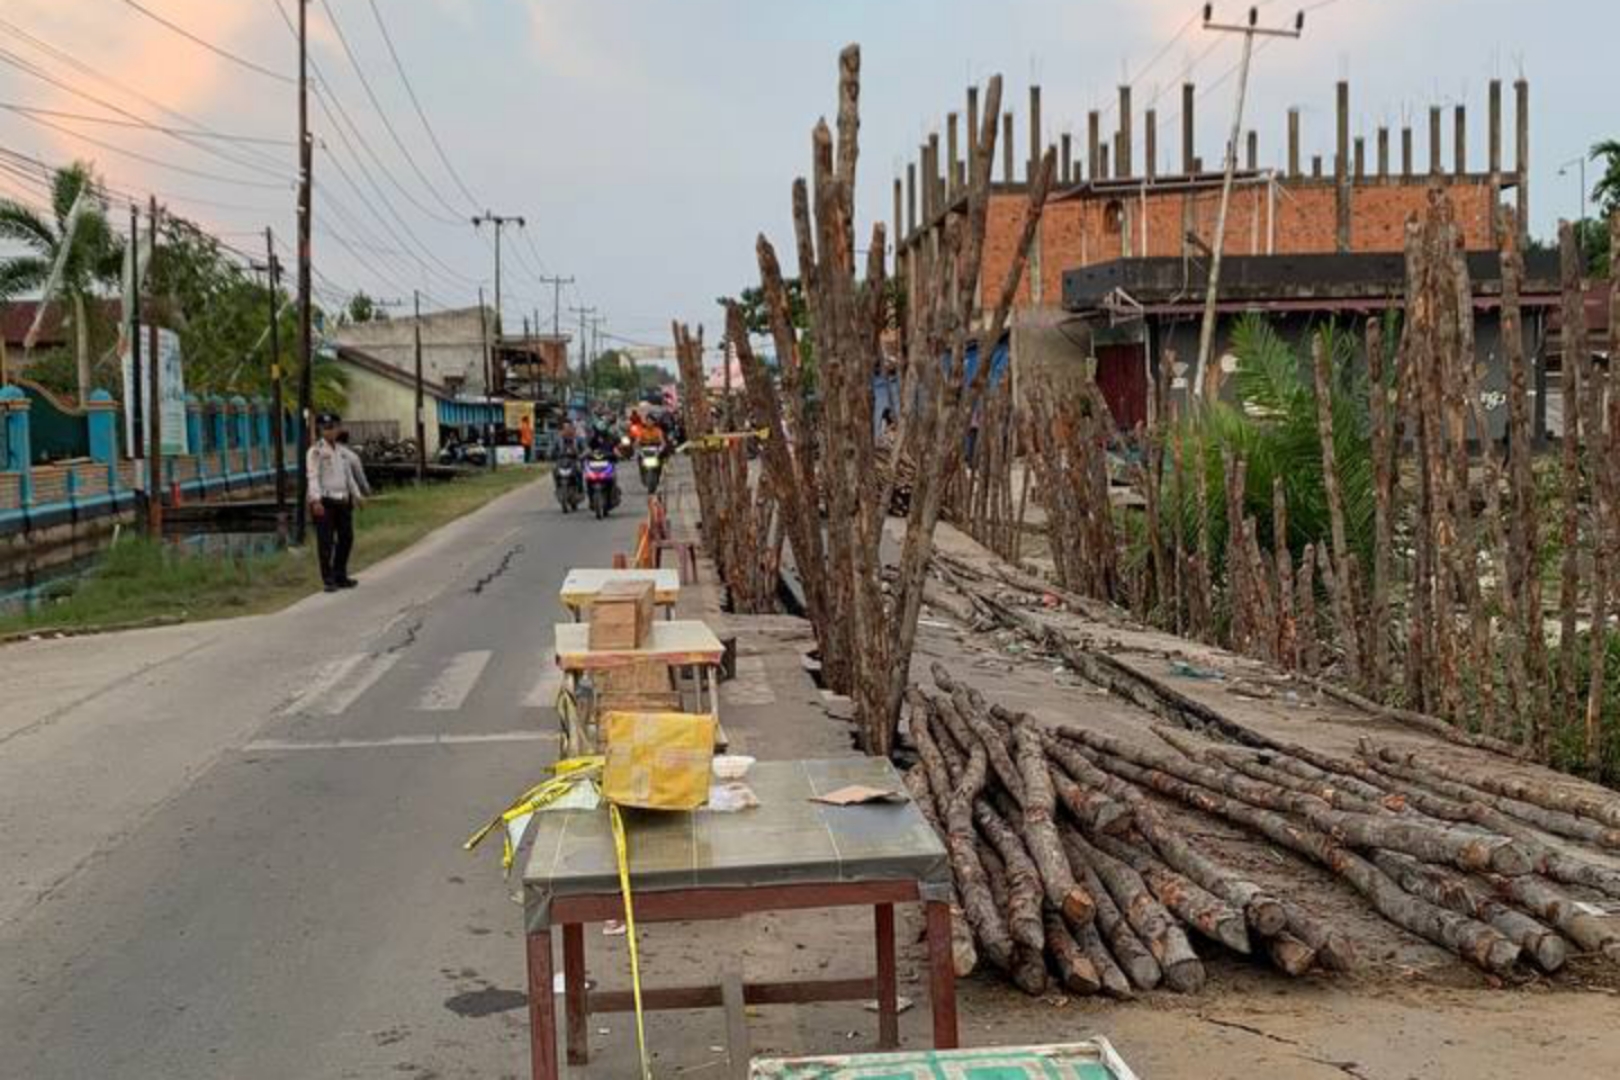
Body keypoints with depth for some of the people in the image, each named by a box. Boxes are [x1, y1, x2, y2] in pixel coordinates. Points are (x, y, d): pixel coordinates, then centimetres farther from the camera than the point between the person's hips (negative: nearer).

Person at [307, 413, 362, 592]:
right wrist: (316, 500, -26)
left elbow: (348, 475, 23)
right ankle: (329, 580, -1)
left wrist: (357, 495, 20)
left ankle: (340, 577, 22)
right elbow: (313, 477, -15)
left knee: (346, 538, 10)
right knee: (326, 542, -5)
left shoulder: (340, 451, 16)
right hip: (324, 502, -7)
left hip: (342, 501, 7)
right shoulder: (316, 451, -6)